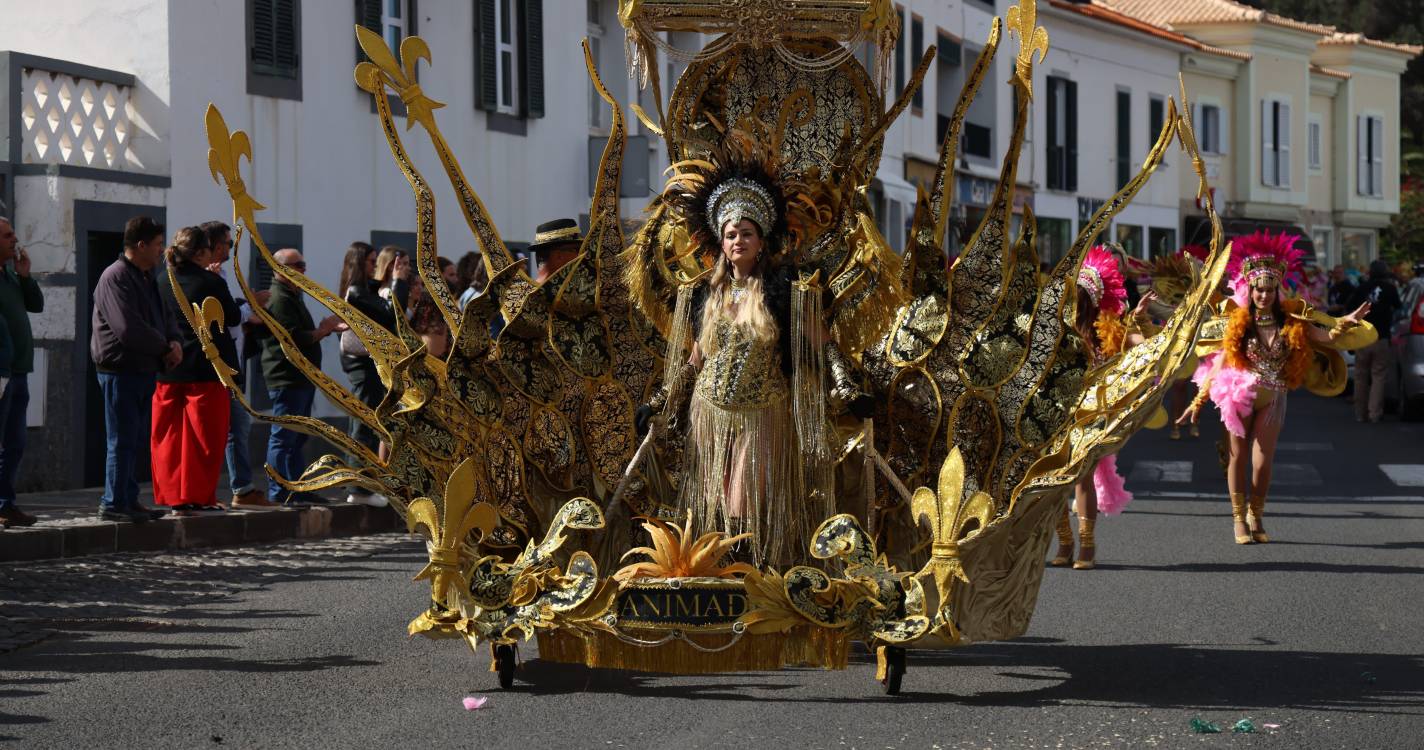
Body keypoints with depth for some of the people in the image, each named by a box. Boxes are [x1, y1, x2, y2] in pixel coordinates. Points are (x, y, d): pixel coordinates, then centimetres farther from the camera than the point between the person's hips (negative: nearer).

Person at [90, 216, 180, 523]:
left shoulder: (147, 278, 17)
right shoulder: (116, 278, -15)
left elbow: (165, 316, 20)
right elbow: (128, 328, -23)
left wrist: (174, 341, -3)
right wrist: (166, 347, -13)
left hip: (145, 369, 10)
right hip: (121, 368, -10)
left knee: (135, 438, 14)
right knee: (123, 439, -6)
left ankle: (127, 500, 20)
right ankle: (114, 503, -2)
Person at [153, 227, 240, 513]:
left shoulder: (164, 283, 2)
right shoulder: (213, 283, -12)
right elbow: (233, 318, 0)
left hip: (168, 370, 5)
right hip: (206, 369, -5)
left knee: (168, 435, 10)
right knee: (204, 436, 3)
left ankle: (170, 496, 13)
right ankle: (199, 496, 3)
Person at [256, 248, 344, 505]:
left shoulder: (292, 297, 21)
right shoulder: (279, 299, -14)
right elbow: (294, 338, -22)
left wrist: (328, 328, 13)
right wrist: (323, 330, -12)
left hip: (301, 378, 11)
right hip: (287, 379, -11)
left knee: (296, 437, 14)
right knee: (284, 437, -10)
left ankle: (299, 491, 20)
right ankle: (279, 493, -9)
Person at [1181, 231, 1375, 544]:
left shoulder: (1292, 322, -4)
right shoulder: (1235, 322, -6)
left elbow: (1329, 340, -5)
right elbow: (1218, 364, -1)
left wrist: (1346, 322, -24)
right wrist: (1198, 402, -2)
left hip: (1272, 399, 1)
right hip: (1238, 397, -1)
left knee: (1262, 462, -2)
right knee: (1238, 457, 4)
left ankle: (1256, 516, 17)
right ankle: (1239, 518, 16)